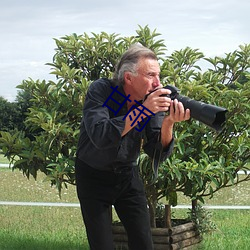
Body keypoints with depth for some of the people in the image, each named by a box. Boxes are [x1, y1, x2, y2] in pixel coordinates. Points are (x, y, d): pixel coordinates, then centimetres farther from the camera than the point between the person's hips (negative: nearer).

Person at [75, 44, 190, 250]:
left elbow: (158, 153, -13)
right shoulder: (101, 91, -21)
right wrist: (143, 109, -38)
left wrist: (168, 122, -32)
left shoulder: (154, 100, -10)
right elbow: (100, 137, -36)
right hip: (93, 176, -3)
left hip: (128, 174, 4)